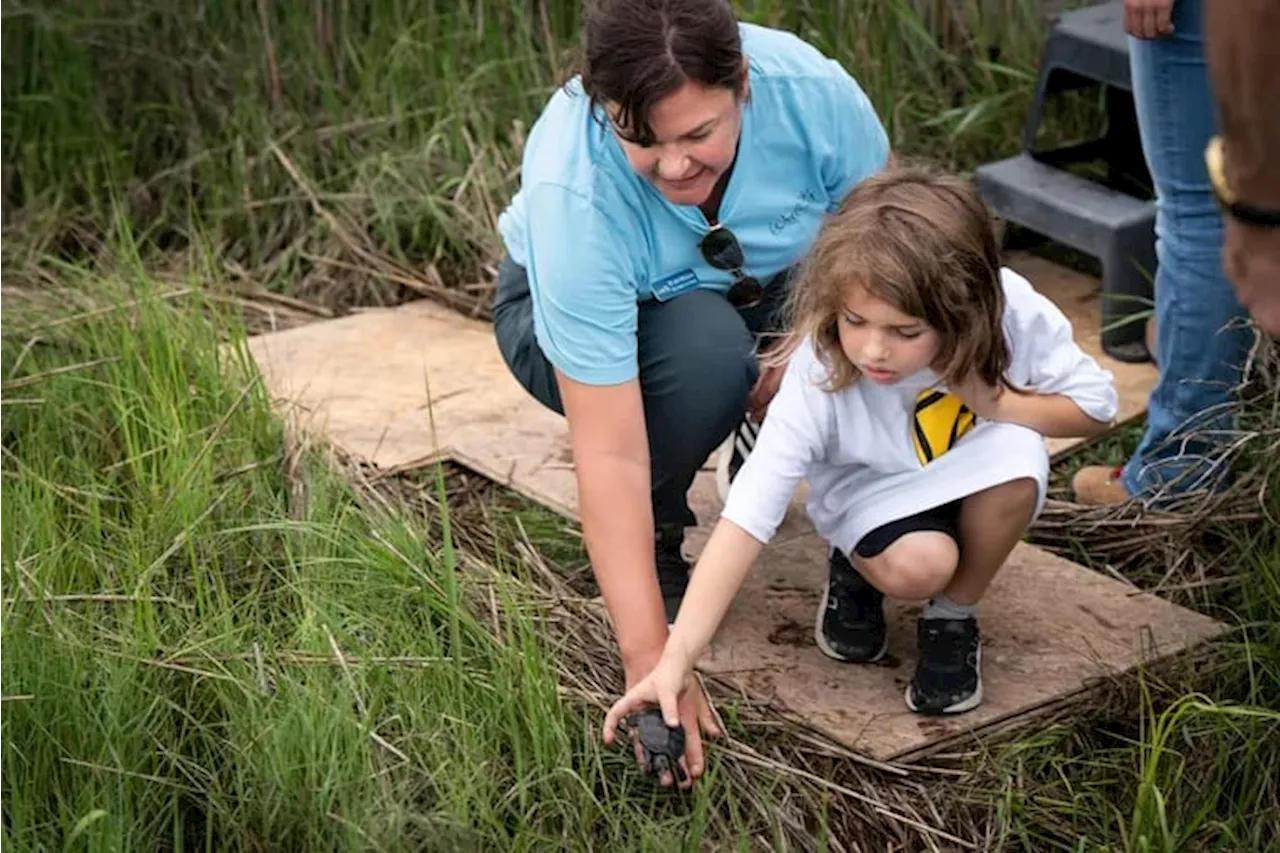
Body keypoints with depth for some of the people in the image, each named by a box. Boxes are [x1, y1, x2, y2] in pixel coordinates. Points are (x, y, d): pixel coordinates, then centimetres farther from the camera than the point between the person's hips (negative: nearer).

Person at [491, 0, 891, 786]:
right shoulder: (572, 193, -38)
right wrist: (650, 657, -42)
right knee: (704, 347, -36)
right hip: (570, 312, -4)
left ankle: (764, 437, 9)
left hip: (764, 291, 4)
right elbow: (611, 455, -40)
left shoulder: (811, 91, -31)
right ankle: (657, 541, -9)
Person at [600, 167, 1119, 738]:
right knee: (917, 566, -34)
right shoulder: (818, 374, -33)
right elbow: (748, 516, -36)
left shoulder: (1012, 312, -29)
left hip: (976, 483, 2)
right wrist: (675, 661, -44)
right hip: (872, 489, -2)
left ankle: (953, 617, -5)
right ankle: (856, 569, 5)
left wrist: (993, 401, -30)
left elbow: (1096, 405, -11)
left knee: (1017, 454, -33)